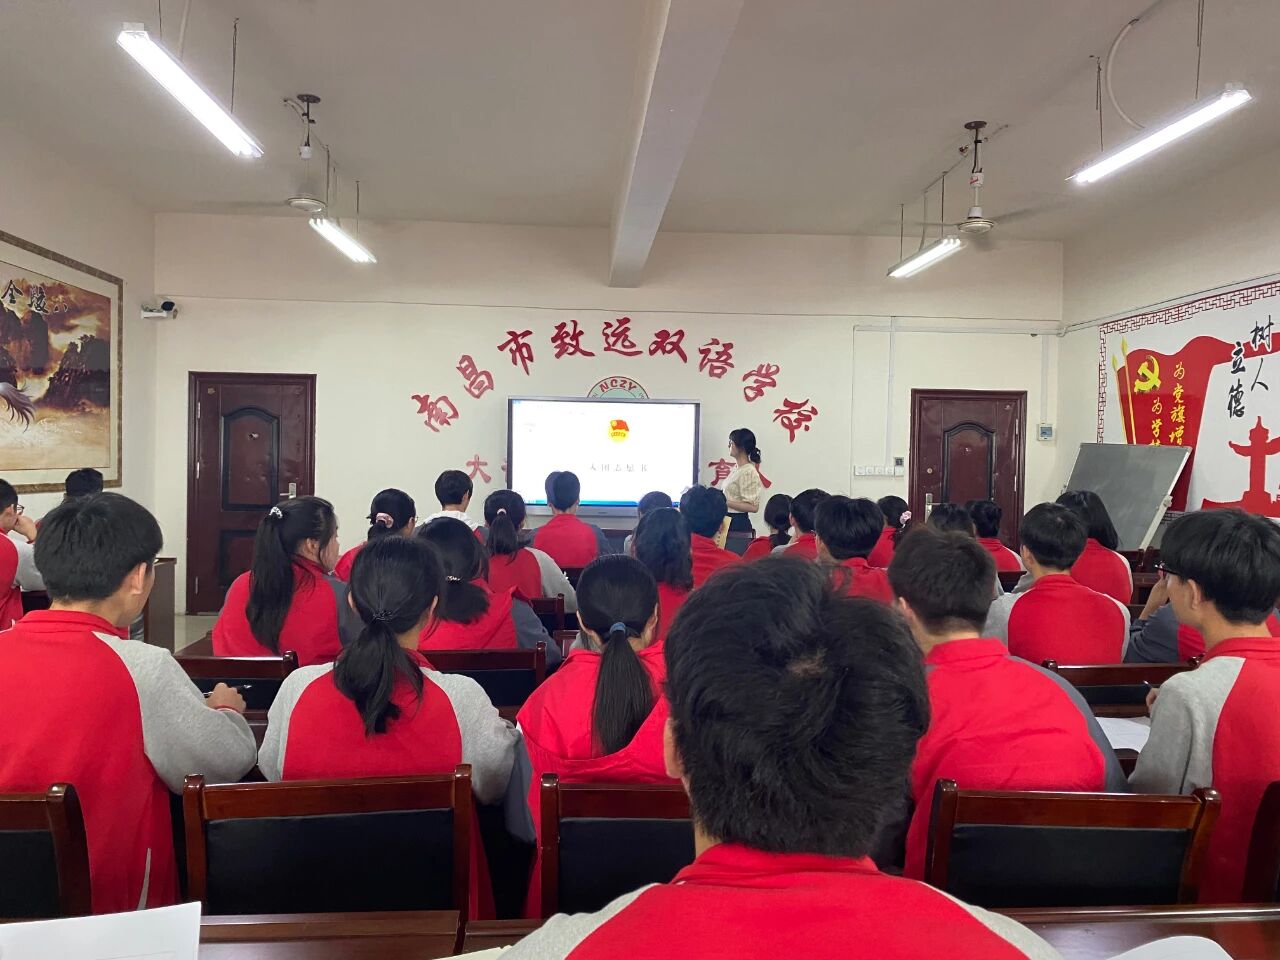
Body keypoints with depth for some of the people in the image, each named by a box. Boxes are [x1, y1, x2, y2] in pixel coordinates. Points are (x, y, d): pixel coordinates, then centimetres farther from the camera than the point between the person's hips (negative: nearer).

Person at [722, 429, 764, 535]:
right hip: (728, 521, 8)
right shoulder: (736, 469, 11)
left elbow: (753, 507, -20)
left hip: (738, 524, -8)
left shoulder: (748, 472, -15)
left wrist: (725, 502, -22)